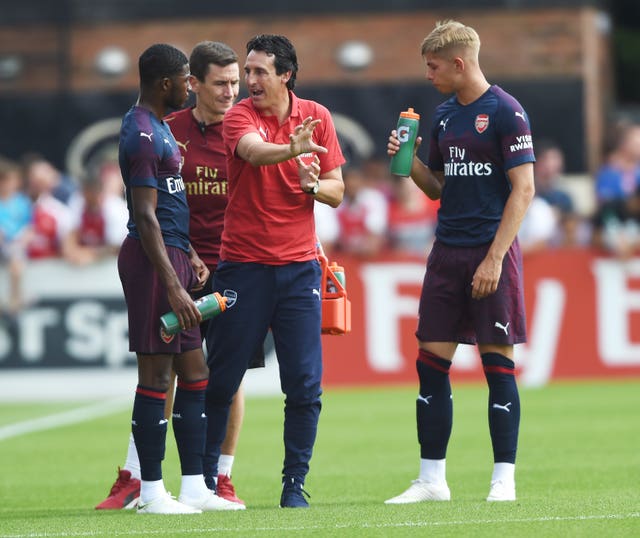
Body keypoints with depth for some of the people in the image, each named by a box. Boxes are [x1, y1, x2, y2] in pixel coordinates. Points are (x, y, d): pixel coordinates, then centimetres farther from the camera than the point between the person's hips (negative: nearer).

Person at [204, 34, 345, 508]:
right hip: (243, 264, -2)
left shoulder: (316, 116, 5)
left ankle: (295, 483, 7)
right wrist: (293, 149, -49)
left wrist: (313, 185, -15)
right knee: (221, 380, 0)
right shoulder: (240, 116, -5)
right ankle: (204, 477, 13)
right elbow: (254, 150, -29)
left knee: (305, 385, -3)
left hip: (299, 267, 2)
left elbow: (336, 192, 8)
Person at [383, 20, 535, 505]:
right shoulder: (444, 115, 13)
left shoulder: (505, 111, -8)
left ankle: (504, 480, 3)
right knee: (431, 363, 4)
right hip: (447, 254, 7)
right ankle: (432, 480, 10)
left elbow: (523, 189, -12)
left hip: (492, 254, -7)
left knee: (497, 364, -3)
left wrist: (495, 257, -17)